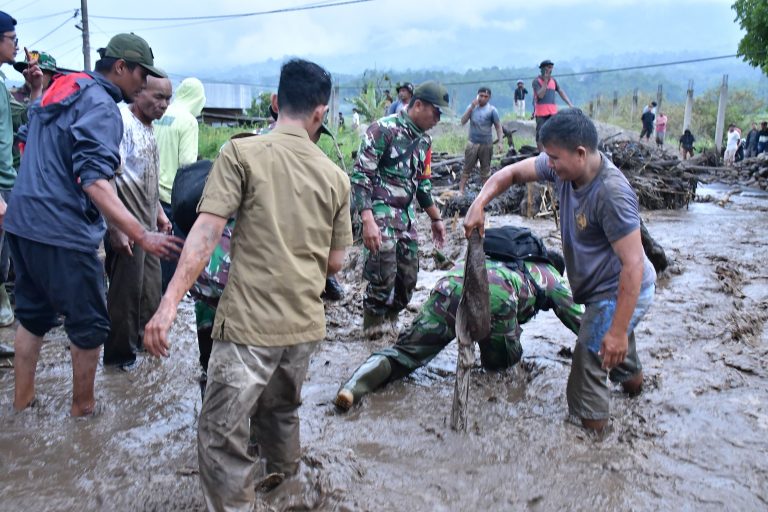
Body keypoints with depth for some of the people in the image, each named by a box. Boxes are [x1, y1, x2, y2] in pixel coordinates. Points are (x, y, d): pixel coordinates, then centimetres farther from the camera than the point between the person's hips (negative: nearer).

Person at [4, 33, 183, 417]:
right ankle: (83, 406, 21)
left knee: (33, 313, 21)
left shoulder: (60, 91, 15)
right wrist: (143, 237, -32)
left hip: (23, 222, 9)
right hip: (61, 231, -9)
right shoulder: (101, 106, -14)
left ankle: (23, 397, 33)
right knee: (90, 325, 6)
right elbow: (94, 182, -26)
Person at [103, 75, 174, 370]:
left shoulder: (148, 128, 12)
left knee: (151, 288, 17)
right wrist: (117, 228, -25)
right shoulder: (122, 122, -16)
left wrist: (159, 213, 21)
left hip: (148, 225, 9)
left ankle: (143, 338, 34)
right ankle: (120, 354, 19)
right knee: (126, 292, 3)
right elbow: (108, 177, -22)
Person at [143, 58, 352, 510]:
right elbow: (335, 263, 9)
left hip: (249, 323, -5)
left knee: (221, 437, 3)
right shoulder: (336, 176, 5)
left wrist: (169, 303, -15)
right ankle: (285, 474, 51)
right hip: (304, 324, 6)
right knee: (282, 409, 28)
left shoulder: (241, 153, -6)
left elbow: (206, 233, -15)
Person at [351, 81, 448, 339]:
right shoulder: (383, 129, -11)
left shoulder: (424, 140, 14)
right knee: (384, 275, -11)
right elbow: (361, 176, -16)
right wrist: (367, 221, -25)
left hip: (406, 214, 8)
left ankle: (390, 319, 28)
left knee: (408, 277, 7)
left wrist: (436, 219, 24)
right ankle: (373, 324, 12)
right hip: (380, 211, -8)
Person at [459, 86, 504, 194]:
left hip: (486, 144, -1)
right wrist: (471, 107, -15)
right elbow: (463, 121, -6)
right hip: (472, 143, 2)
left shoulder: (492, 110, -5)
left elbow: (498, 127, -4)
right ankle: (461, 191, 0)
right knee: (467, 168, 0)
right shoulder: (472, 107, 3)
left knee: (485, 169, 9)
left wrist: (500, 142, -15)